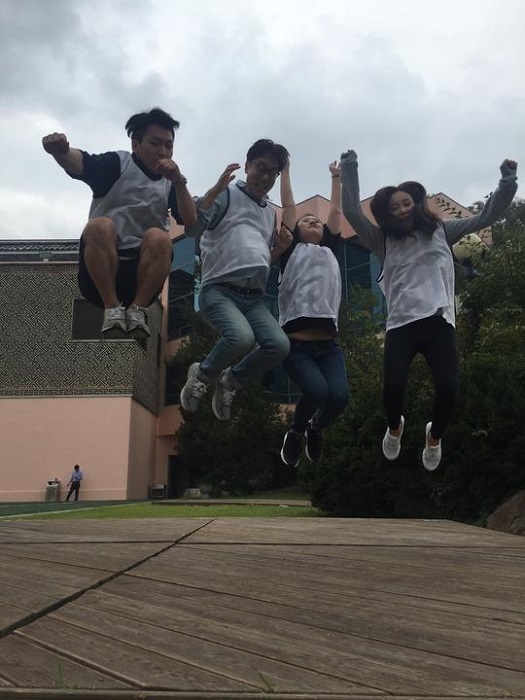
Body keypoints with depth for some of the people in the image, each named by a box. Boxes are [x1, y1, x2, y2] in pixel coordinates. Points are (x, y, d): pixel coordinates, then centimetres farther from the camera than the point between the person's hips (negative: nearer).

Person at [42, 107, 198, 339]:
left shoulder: (169, 182, 13)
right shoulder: (118, 163, 2)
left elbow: (190, 221, 1)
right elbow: (82, 164, -19)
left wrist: (179, 182, -13)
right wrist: (61, 151, -42)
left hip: (142, 271, 2)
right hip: (98, 278, -2)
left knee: (159, 237, -26)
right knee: (99, 226, -30)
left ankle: (137, 310, -21)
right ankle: (112, 309, -25)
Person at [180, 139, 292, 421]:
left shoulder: (270, 213, 24)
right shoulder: (226, 195, 3)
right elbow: (192, 228, -11)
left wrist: (280, 247, 10)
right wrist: (217, 188, -17)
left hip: (254, 298, 6)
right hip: (219, 290, -6)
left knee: (279, 345, -21)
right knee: (242, 337, -35)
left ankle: (228, 381, 7)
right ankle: (203, 375, -1)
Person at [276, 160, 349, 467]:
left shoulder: (331, 250, 24)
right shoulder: (292, 249, 16)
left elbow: (337, 211, 28)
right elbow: (288, 206, 16)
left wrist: (337, 177, 35)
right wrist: (285, 169, 21)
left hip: (328, 344, 4)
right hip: (296, 343, -3)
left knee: (340, 395, -20)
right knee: (317, 391, -27)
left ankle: (316, 429, 16)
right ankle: (296, 432, 8)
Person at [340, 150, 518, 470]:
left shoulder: (441, 231, 17)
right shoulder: (384, 241, 16)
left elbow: (486, 216, 16)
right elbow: (353, 213, 7)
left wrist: (508, 180, 4)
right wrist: (349, 168, 3)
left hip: (439, 321, 0)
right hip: (401, 324, 0)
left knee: (448, 389, -16)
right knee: (393, 387, -21)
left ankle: (435, 436, 20)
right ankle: (395, 427, 18)